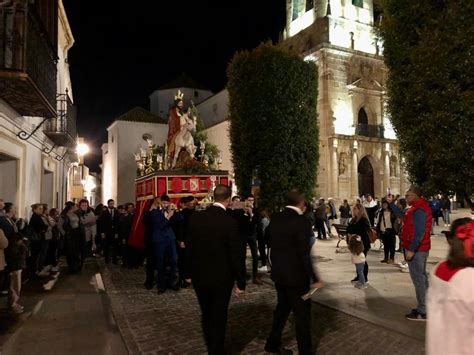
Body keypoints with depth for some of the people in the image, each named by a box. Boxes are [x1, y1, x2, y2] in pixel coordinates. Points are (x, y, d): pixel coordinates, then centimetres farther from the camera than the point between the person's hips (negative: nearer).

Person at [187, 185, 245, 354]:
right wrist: (240, 282, -5)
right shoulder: (230, 222, -19)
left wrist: (191, 272, 13)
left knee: (206, 315, 21)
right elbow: (236, 255, -16)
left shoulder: (195, 218, -6)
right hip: (221, 278, -4)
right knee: (219, 318, 11)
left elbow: (190, 247, 2)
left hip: (199, 276, 5)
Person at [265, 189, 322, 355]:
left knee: (282, 307, 23)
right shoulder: (301, 221, -21)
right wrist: (314, 278, -14)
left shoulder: (275, 218, 0)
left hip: (278, 272, 7)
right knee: (302, 313, 9)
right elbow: (304, 253, -22)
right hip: (296, 275, -7)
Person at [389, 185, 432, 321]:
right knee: (422, 277, 17)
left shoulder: (418, 210, -22)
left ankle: (422, 312, 1)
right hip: (421, 249, 11)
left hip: (416, 250, -11)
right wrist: (391, 203, 19)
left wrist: (411, 250, -25)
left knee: (418, 279, -5)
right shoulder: (418, 207, 11)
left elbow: (419, 232, -26)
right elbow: (403, 215, 22)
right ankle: (425, 306, 28)